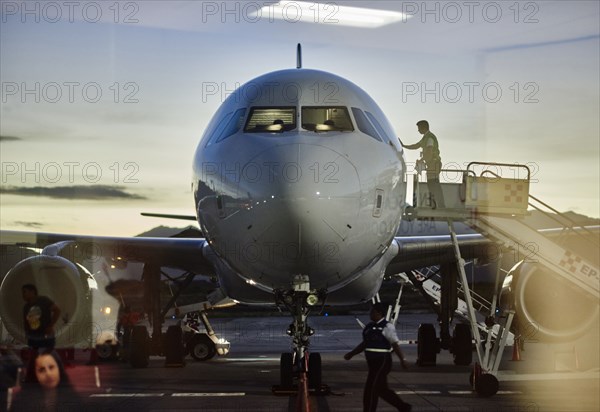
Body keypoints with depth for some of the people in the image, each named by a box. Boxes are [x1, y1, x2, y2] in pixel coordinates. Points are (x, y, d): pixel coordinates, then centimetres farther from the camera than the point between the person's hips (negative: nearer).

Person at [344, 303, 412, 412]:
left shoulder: (387, 327, -11)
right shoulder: (370, 326, 12)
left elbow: (395, 344, -16)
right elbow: (365, 343, 21)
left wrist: (402, 360, -21)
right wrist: (351, 354, 18)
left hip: (382, 362, -8)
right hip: (373, 362, 8)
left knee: (371, 389, -7)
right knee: (382, 389, 13)